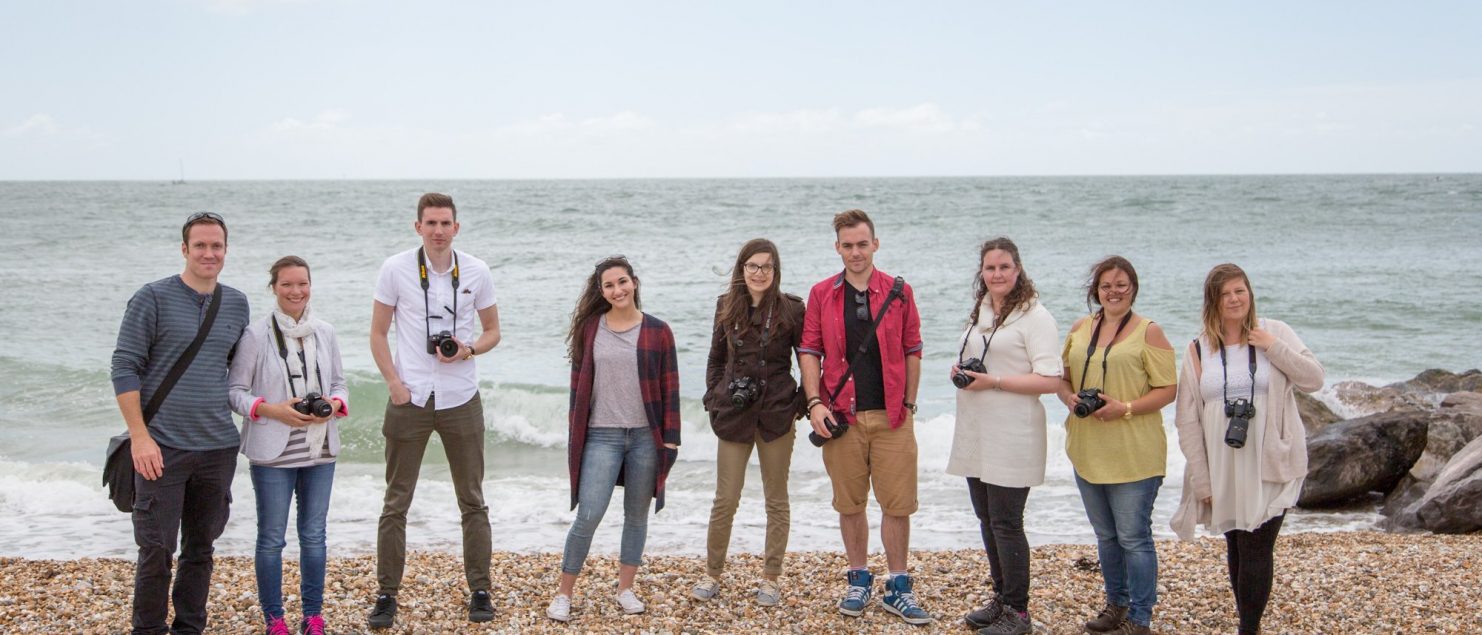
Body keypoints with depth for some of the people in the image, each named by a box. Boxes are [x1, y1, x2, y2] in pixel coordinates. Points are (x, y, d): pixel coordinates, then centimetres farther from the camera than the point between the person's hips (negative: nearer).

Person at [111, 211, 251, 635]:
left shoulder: (236, 304, 10)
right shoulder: (153, 298, -5)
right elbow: (124, 368, -8)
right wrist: (140, 436, -14)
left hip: (218, 447, 5)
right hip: (163, 448, -4)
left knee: (200, 548, 12)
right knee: (157, 549, -3)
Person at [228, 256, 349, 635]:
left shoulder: (325, 333, 8)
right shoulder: (255, 335, -6)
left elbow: (339, 383, 13)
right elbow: (235, 391, -6)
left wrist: (334, 405, -8)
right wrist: (272, 410, -20)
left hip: (320, 451, 4)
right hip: (273, 453, -4)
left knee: (314, 535, 11)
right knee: (272, 538, 4)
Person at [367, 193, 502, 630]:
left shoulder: (476, 273, 2)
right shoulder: (395, 269, -2)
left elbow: (492, 331, 10)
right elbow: (378, 334, 3)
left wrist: (469, 349, -11)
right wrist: (394, 383, -8)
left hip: (461, 400, 1)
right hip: (409, 399, -1)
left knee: (472, 502, 7)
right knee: (396, 503, 3)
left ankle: (480, 592, 17)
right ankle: (386, 595, 12)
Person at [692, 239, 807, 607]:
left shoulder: (791, 308, -4)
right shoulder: (727, 307, 4)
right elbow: (716, 358, 13)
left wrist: (803, 404, -5)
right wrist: (713, 399, 5)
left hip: (778, 414, -1)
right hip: (733, 415, 2)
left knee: (777, 501, 8)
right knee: (725, 500, 4)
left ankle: (770, 579, 18)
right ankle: (712, 574, 18)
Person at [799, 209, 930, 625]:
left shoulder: (899, 293, 2)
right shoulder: (821, 295, 3)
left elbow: (912, 352, 6)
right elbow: (809, 352, 2)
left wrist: (908, 405, 3)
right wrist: (815, 403, -8)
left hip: (892, 417, 0)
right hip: (842, 418, 1)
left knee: (897, 503, 1)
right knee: (850, 504, 9)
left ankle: (898, 589, 12)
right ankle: (859, 581, 23)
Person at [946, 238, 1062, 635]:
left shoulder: (1035, 316, -11)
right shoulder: (980, 312, 13)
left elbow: (1050, 381, -17)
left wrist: (993, 382, -21)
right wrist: (961, 372, 4)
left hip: (1011, 439, -8)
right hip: (976, 437, 8)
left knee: (1006, 522, -4)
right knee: (986, 519, 13)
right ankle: (1001, 599, 25)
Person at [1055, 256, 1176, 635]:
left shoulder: (1148, 332, -6)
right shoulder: (1080, 329, 10)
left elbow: (1168, 389, -9)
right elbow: (1062, 376, 16)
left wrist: (1125, 409, -20)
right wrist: (1069, 398, -6)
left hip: (1133, 455, -6)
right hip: (1087, 451, 6)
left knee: (1133, 538, -2)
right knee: (1106, 535, 17)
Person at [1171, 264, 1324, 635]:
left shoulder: (1275, 333, 2)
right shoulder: (1199, 351, 4)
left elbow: (1314, 380, -2)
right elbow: (1187, 420, 2)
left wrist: (1274, 348, -14)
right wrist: (1201, 479, -2)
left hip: (1270, 469, -2)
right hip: (1223, 473, 2)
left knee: (1255, 551, -7)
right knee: (1236, 549, 11)